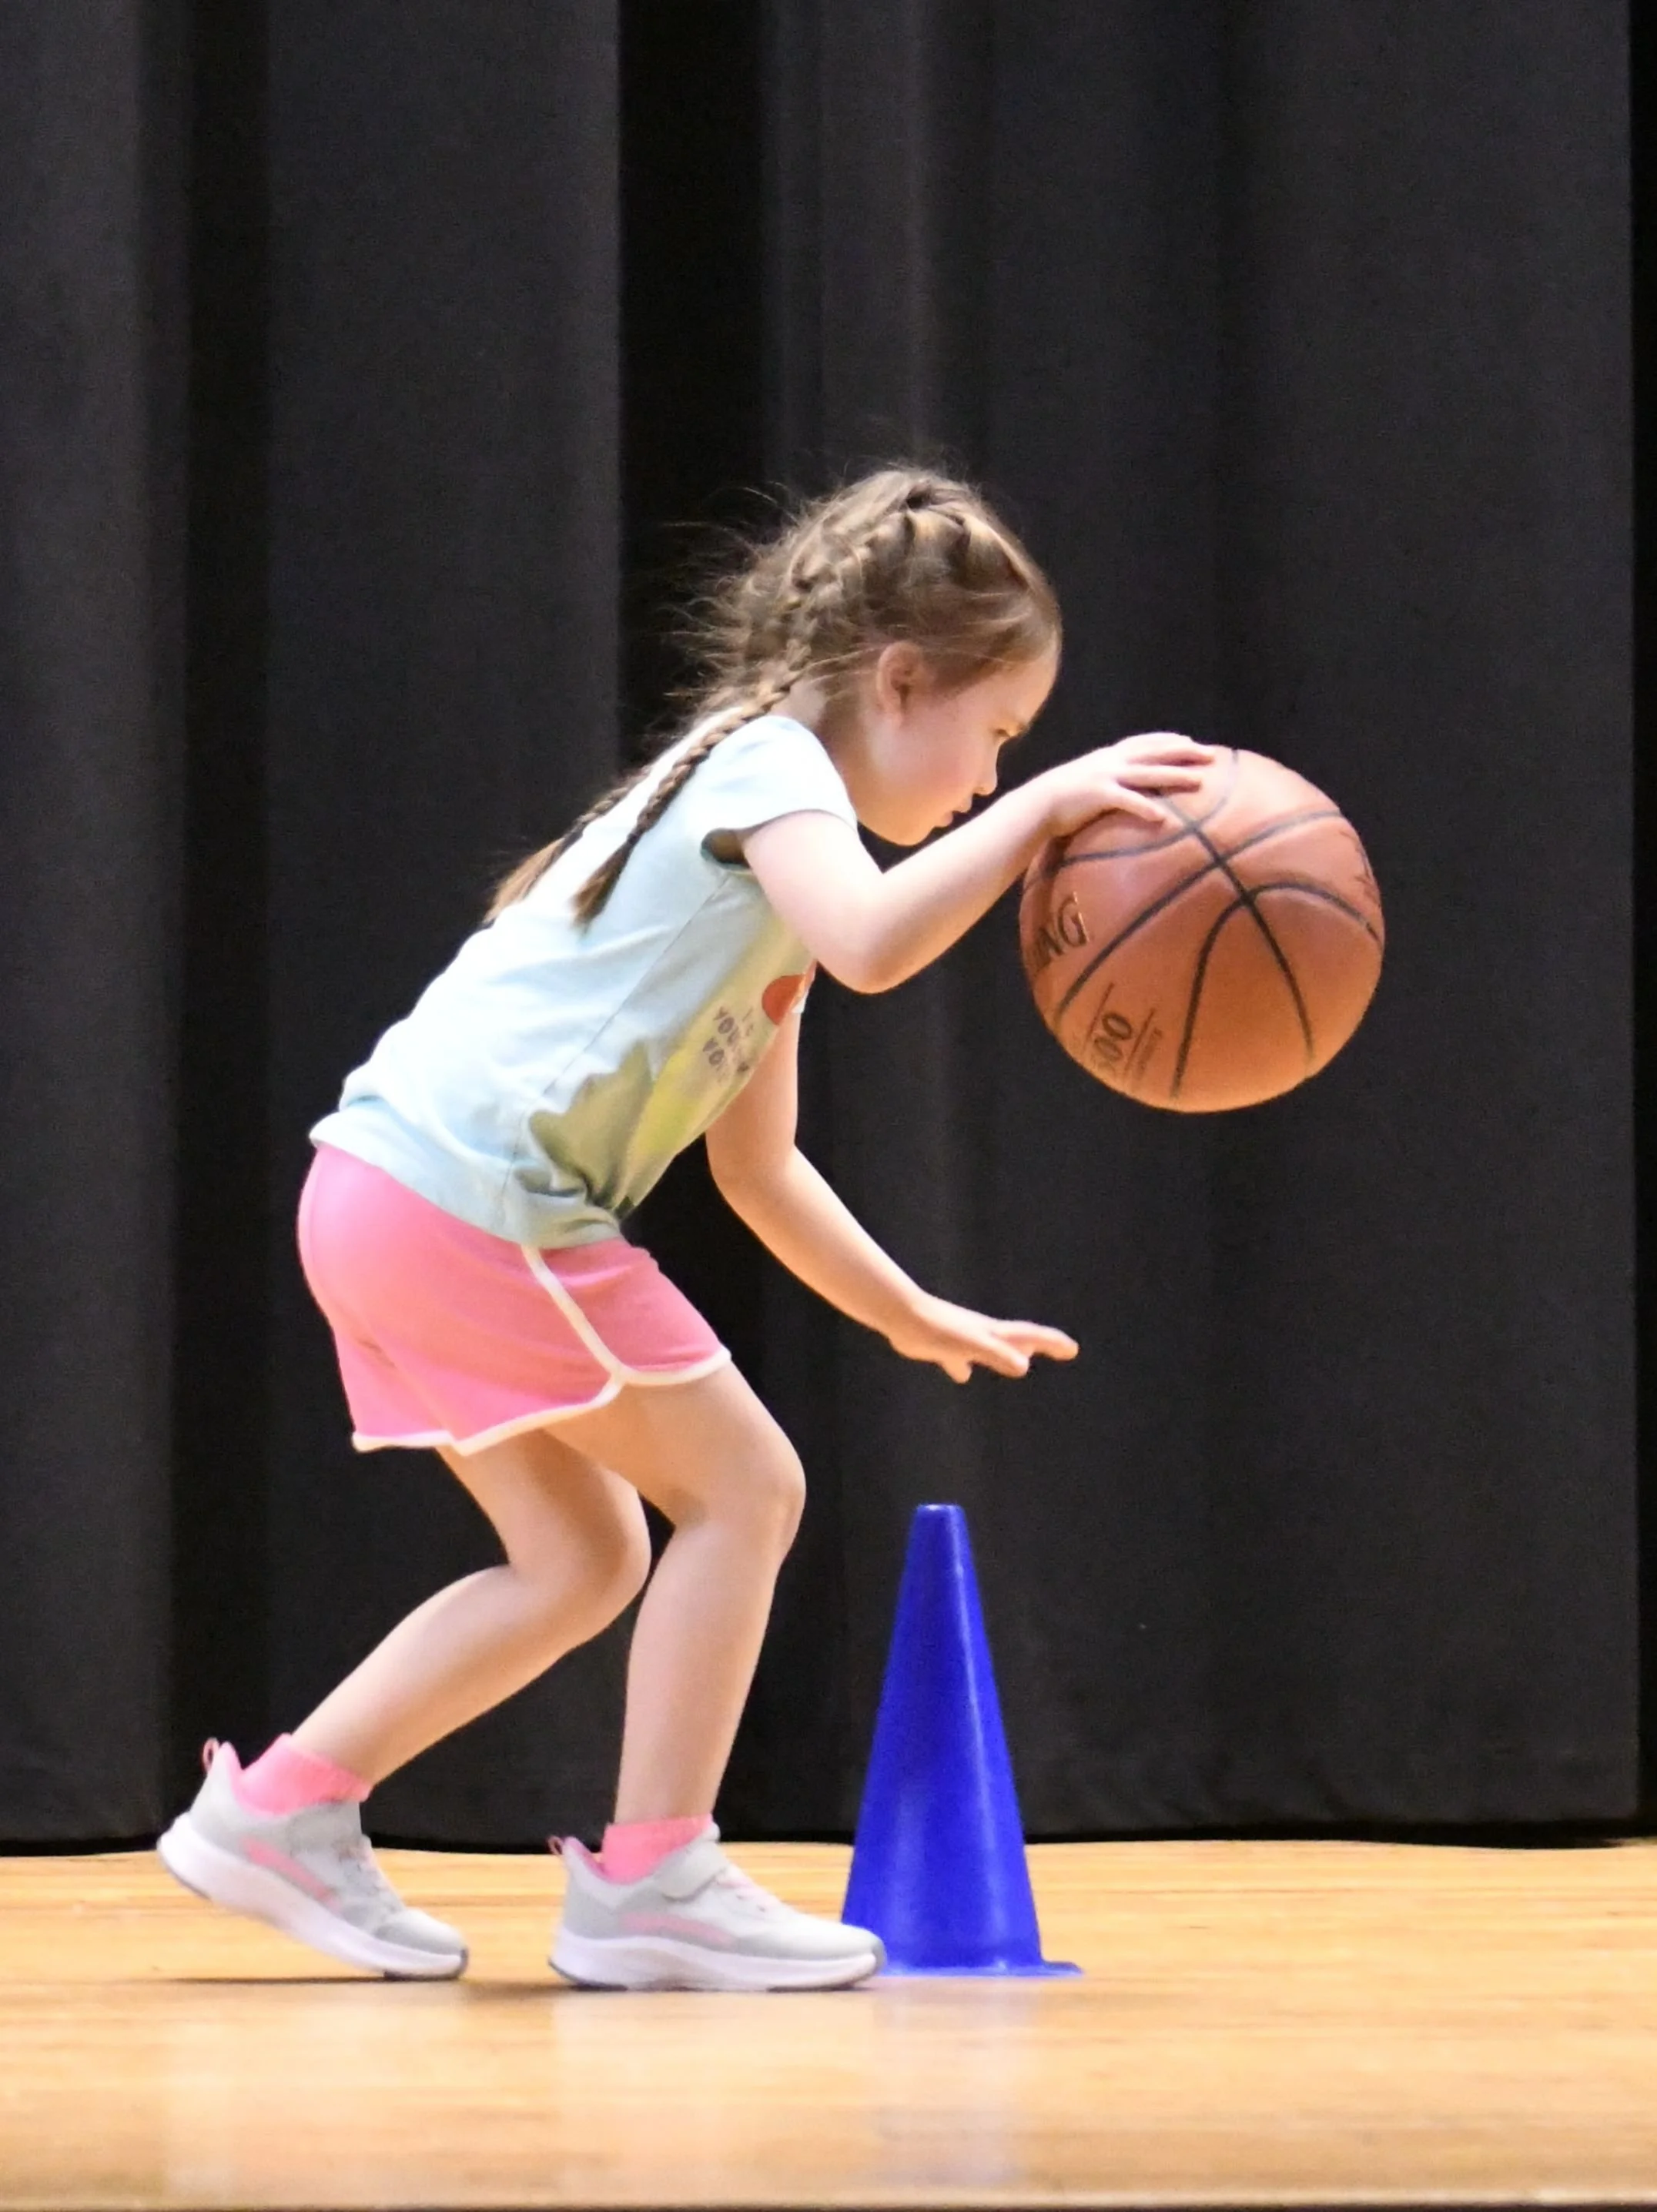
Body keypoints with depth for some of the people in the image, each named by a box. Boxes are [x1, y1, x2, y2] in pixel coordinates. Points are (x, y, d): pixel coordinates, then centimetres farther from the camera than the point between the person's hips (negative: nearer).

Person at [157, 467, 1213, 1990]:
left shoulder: (757, 808, 24)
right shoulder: (769, 765, -5)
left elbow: (758, 1167, 28)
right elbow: (870, 941, -29)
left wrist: (915, 1318, 26)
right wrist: (1046, 806, -23)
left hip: (384, 1195, 10)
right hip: (474, 1196, -10)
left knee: (581, 1554, 17)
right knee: (740, 1483, -2)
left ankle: (282, 1811, 18)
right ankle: (650, 1880, 0)